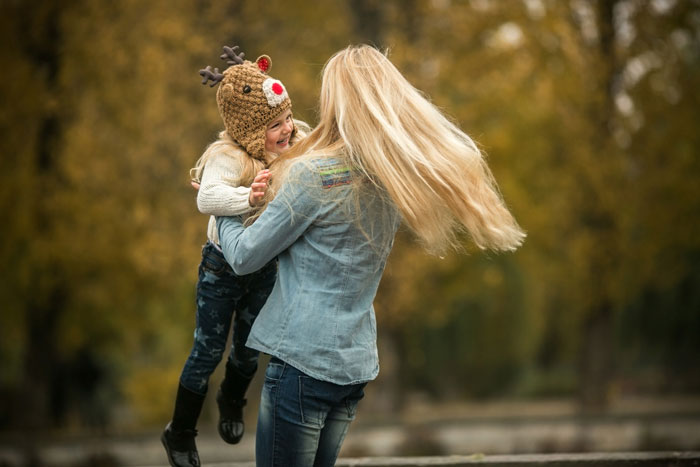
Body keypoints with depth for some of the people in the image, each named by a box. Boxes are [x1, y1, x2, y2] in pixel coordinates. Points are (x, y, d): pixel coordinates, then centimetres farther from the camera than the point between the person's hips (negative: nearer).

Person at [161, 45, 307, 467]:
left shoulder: (292, 149, -10)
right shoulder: (229, 158, -31)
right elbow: (207, 198, -48)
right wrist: (247, 197, -65)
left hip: (265, 267, 6)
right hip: (224, 269, -6)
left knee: (248, 350, 23)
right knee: (208, 352, 7)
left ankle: (232, 402, 55)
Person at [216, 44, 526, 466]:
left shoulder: (314, 175, -14)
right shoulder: (395, 183, 6)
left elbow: (244, 257, -6)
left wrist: (223, 206, 12)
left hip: (303, 359, -7)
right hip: (357, 364, 8)